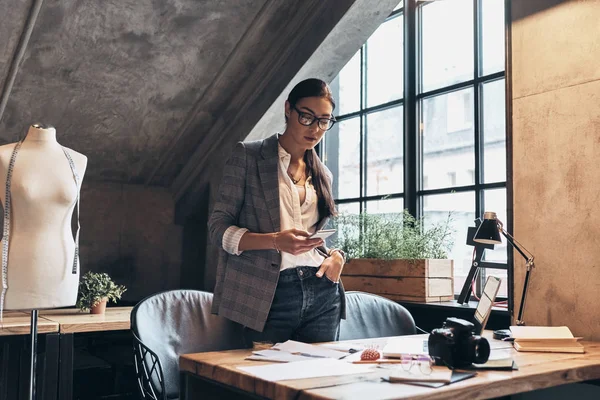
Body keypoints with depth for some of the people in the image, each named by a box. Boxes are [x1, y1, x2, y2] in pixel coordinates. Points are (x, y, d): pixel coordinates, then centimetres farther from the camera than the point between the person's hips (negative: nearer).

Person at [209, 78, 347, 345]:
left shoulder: (322, 174, 15)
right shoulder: (248, 156, 0)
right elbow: (218, 228, -5)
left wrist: (336, 254, 0)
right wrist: (275, 240, -21)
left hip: (323, 294, 5)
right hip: (270, 296, -4)